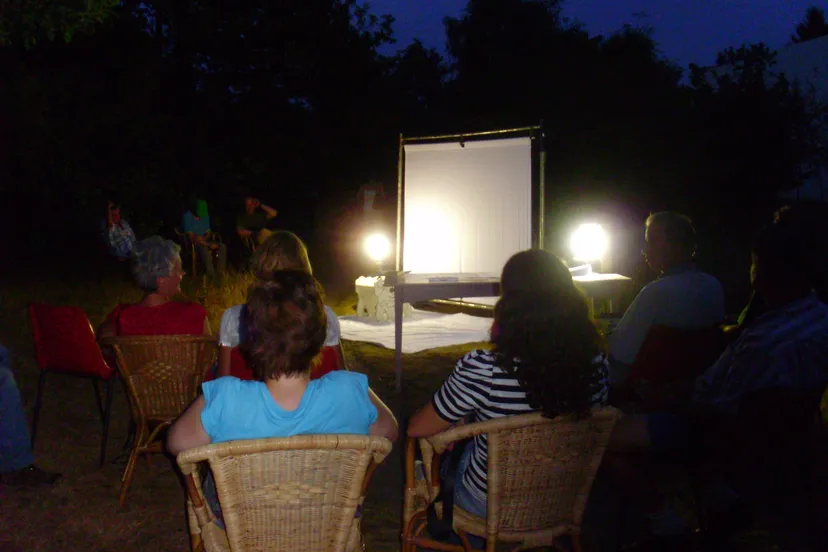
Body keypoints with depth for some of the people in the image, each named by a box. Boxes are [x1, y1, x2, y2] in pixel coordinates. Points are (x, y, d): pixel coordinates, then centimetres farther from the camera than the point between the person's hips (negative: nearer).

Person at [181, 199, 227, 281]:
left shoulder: (205, 216, 6)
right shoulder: (187, 217, -16)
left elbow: (208, 232, 9)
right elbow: (192, 238, -22)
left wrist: (204, 238, -16)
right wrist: (209, 244, -25)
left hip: (203, 240, 7)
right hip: (191, 243, -7)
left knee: (222, 246, -14)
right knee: (204, 249, -37)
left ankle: (220, 272, -15)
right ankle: (211, 275, -32)